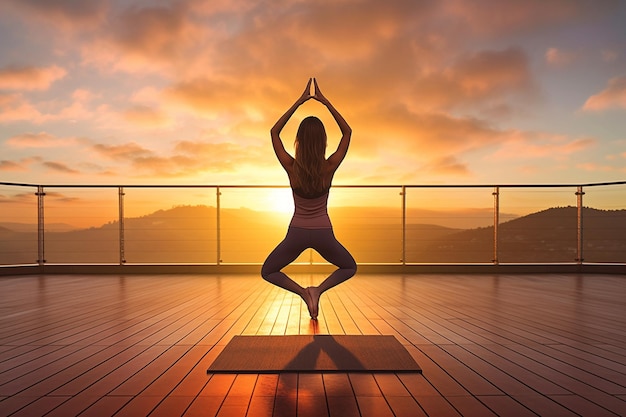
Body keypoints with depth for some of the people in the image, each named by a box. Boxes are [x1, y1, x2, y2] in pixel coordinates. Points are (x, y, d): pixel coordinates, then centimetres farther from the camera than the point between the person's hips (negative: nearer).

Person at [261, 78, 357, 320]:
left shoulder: (291, 167, -14)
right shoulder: (330, 167, -14)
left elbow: (274, 132, 0)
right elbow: (347, 132, 1)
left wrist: (298, 102, -2)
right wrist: (326, 102, -2)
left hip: (297, 233, 0)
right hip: (323, 233, 1)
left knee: (268, 272, 20)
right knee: (350, 267, 26)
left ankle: (302, 292, -5)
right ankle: (319, 290, -2)